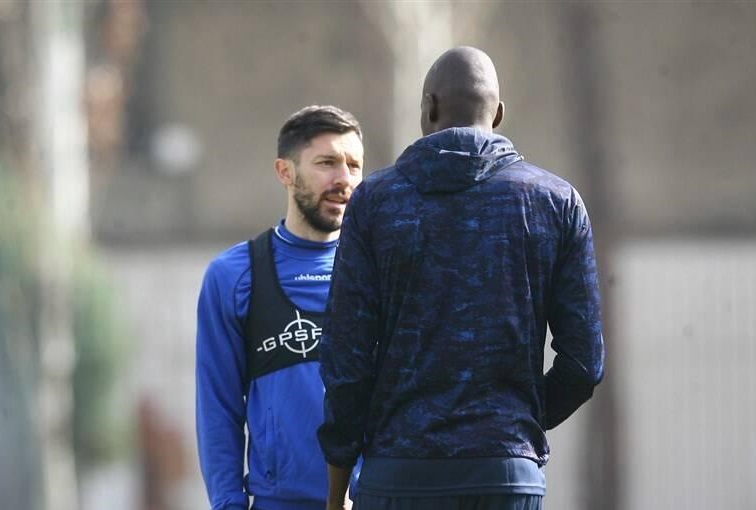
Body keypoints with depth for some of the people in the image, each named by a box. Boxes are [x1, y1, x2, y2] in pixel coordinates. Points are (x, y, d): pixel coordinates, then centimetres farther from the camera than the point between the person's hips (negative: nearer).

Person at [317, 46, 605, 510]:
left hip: (398, 471, -1)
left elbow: (347, 359, -1)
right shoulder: (556, 201, 5)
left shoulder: (375, 200, 3)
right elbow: (584, 361, 2)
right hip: (509, 472, 1)